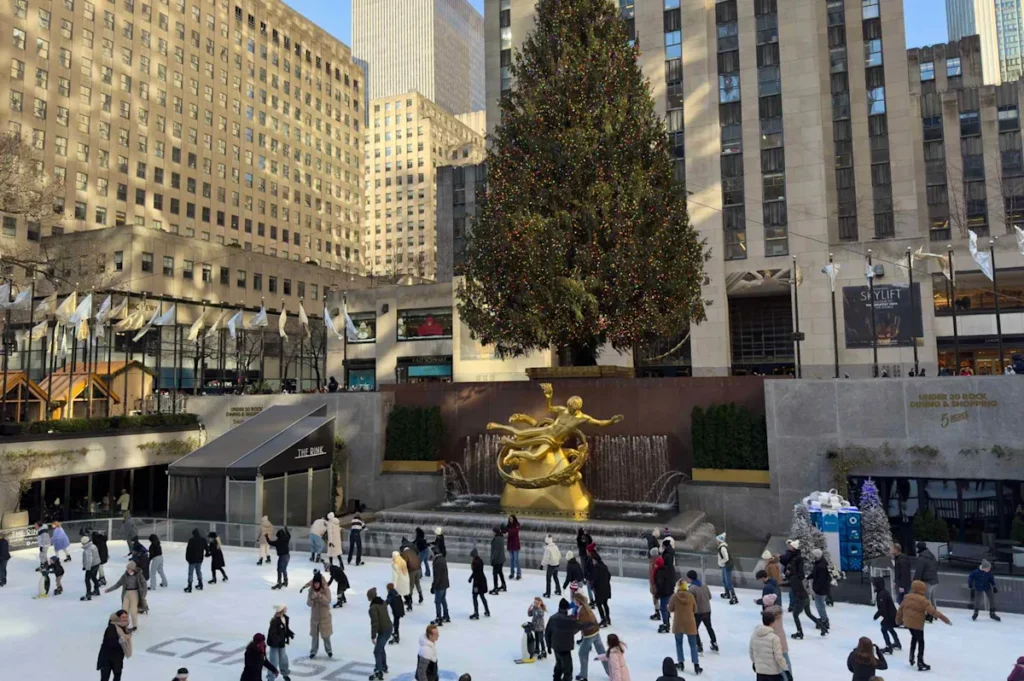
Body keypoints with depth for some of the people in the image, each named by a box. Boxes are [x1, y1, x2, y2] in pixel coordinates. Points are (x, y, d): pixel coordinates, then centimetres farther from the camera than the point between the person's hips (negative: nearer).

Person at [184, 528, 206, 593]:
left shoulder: (191, 540, -16)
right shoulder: (202, 540, 2)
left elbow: (188, 549, -15)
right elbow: (206, 548, 12)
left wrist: (187, 558, -3)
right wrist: (206, 554, 31)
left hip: (192, 559, -6)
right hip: (200, 559, 6)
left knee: (190, 573, -1)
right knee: (199, 571, 19)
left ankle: (189, 587, -3)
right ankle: (200, 585, 25)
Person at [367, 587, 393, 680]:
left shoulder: (373, 607, -21)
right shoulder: (382, 602, 5)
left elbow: (374, 623, -22)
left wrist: (373, 636, -15)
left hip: (383, 631, -9)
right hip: (389, 628, 9)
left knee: (377, 651, 0)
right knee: (381, 648, 24)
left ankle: (379, 673, 1)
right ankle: (384, 667, 38)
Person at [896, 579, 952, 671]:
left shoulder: (907, 597, 5)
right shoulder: (923, 600, -17)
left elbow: (900, 609, 12)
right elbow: (933, 611, -21)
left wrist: (898, 620, 24)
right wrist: (944, 619, -17)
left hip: (907, 622, 7)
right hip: (917, 624, -7)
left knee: (914, 637, 29)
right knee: (921, 642, 5)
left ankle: (911, 658, 32)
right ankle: (920, 663, 5)